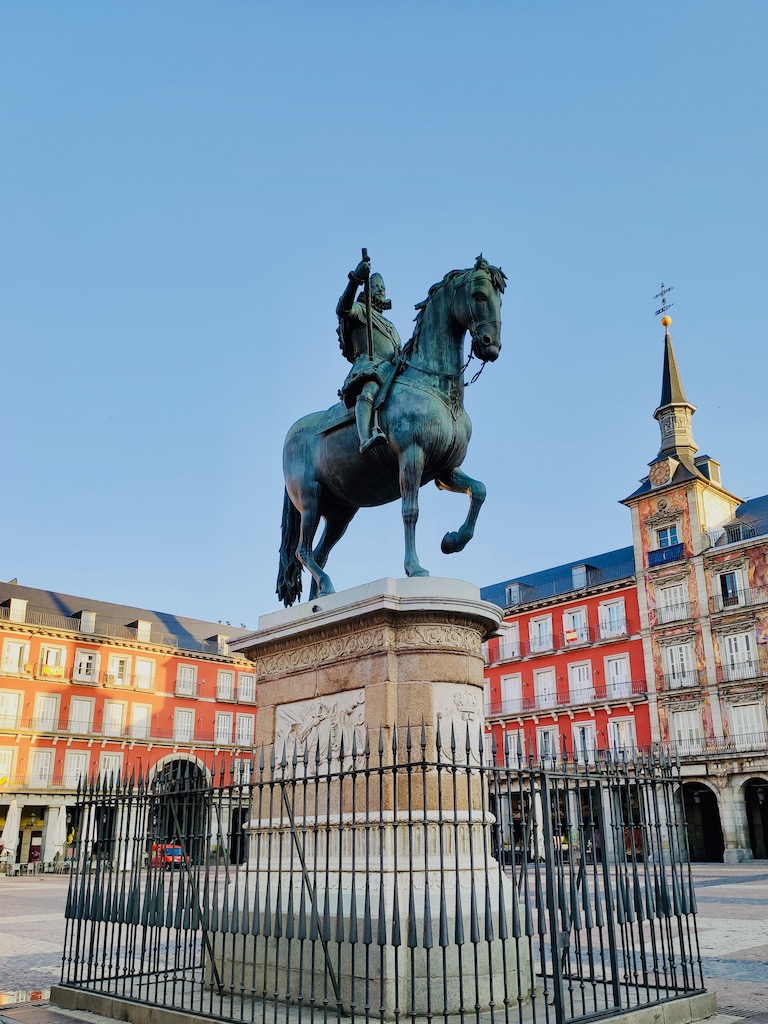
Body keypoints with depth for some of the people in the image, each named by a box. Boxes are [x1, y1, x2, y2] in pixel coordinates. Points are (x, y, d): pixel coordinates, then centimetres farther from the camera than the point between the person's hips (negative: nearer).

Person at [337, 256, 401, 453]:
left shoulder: (389, 325, 41)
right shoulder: (360, 309, 19)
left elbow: (400, 352, 36)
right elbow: (342, 310, -6)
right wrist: (355, 279, -17)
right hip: (368, 363, -8)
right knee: (369, 389, -39)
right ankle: (366, 440, -64)